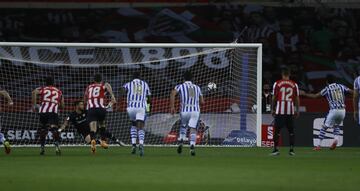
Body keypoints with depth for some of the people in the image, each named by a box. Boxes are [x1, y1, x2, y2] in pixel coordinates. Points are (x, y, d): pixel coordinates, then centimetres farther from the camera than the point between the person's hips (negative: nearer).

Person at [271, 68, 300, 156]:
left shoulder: (277, 84, 1)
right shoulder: (294, 85, 5)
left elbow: (274, 98, 1)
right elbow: (297, 99, 5)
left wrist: (272, 109, 9)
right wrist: (297, 110, 12)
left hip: (280, 110, -1)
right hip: (290, 110, 1)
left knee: (277, 129, 2)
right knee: (291, 130, 8)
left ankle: (276, 149, -2)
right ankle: (291, 149, 4)